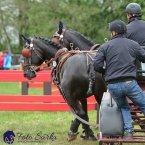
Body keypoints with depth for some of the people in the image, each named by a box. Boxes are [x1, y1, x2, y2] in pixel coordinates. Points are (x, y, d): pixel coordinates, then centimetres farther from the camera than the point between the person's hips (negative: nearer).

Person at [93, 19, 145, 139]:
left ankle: (128, 131, 9)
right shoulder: (133, 44, 6)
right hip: (129, 83, -2)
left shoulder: (105, 47, 4)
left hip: (113, 85, 2)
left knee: (124, 107, 24)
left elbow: (97, 66, -3)